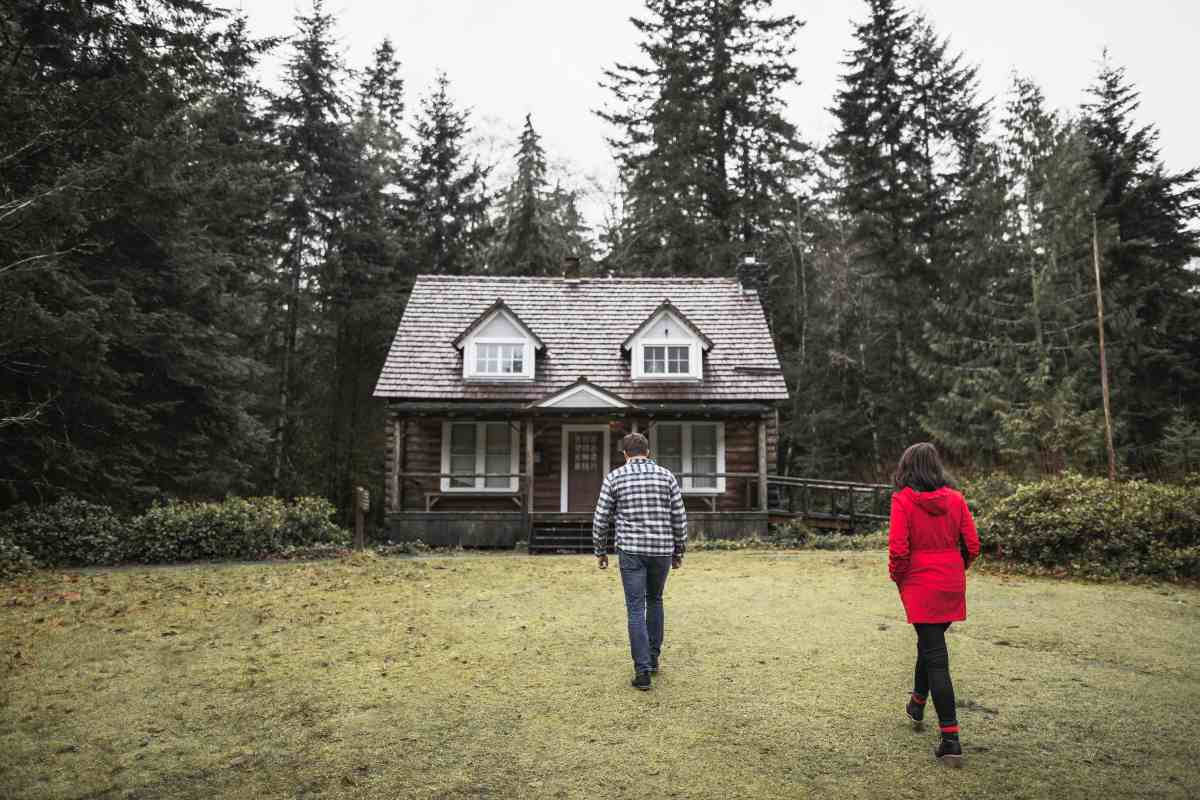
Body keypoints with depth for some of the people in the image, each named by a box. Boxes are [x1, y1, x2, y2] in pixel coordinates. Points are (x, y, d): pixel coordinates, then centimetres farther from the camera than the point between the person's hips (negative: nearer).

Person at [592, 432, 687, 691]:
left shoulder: (614, 477, -1)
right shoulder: (666, 476, 3)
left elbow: (601, 519, 0)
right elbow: (679, 518, 3)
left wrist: (600, 551, 11)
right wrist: (679, 551, 12)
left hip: (631, 550, -2)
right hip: (662, 550, 2)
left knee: (636, 609, 1)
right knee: (654, 600, 23)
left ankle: (643, 671, -4)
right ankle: (653, 658, 26)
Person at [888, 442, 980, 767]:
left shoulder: (903, 500, -13)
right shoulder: (955, 499, -1)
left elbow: (898, 549, -17)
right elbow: (972, 546, 0)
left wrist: (897, 576, 1)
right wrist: (955, 569, 17)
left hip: (920, 585, -5)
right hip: (952, 586, 5)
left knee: (935, 656, 0)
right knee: (931, 642, 25)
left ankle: (951, 741, -2)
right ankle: (917, 704, 45)